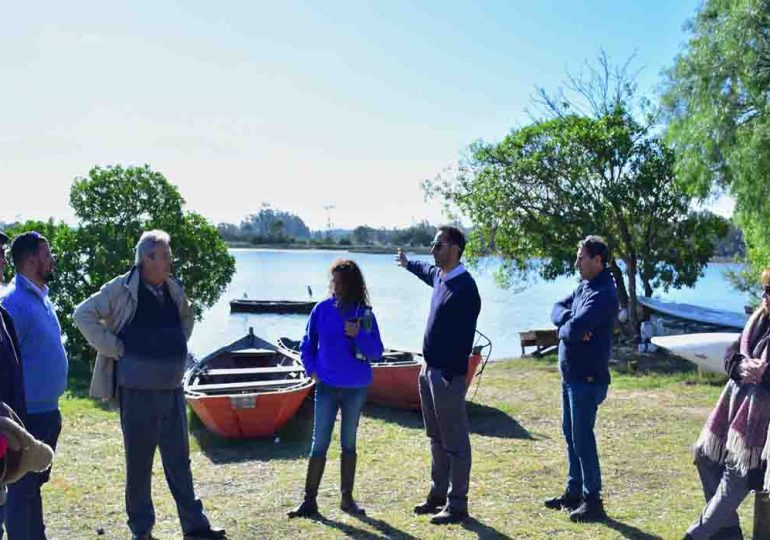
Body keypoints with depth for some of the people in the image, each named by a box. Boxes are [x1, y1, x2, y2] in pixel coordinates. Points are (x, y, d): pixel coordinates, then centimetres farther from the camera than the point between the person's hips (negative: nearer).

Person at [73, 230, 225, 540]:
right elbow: (84, 314, -9)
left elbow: (187, 315, 27)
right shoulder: (122, 289, -10)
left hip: (172, 389, 5)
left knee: (179, 461, 10)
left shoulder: (174, 290, 8)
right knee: (139, 462, 7)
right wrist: (114, 348, -12)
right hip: (138, 390, -5)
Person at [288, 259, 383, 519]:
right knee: (319, 444, 0)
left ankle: (347, 498, 21)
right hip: (327, 387, 0)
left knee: (349, 444, 11)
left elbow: (376, 353, -5)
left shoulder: (365, 314, -3)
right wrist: (312, 370, -1)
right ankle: (309, 500, 7)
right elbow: (307, 344, 9)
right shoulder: (322, 309, -1)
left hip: (356, 389, 0)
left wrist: (358, 334, -20)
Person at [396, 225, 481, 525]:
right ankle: (438, 494, 29)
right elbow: (426, 269, 36)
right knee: (437, 438, 17)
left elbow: (465, 336, -20)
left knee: (454, 442, 0)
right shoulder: (439, 275, 9)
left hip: (448, 374, -9)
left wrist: (451, 374, -21)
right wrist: (407, 263, 54)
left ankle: (457, 505, 8)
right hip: (430, 370, 9)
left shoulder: (465, 287, -18)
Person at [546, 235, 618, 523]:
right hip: (570, 375, 9)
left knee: (582, 438, -3)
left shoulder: (603, 294, -20)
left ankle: (593, 501, 8)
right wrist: (572, 323, -12)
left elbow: (574, 329, -28)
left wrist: (565, 328, -5)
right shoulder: (584, 286, 11)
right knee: (571, 434, 16)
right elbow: (557, 310, 9)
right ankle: (574, 491, 28)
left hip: (588, 378, -9)